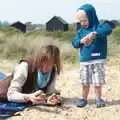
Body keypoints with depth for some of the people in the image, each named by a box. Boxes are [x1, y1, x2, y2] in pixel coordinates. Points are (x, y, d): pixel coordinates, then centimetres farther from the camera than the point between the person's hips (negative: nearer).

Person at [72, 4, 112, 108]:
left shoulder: (98, 27, -6)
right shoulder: (80, 31, 8)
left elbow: (108, 29, -27)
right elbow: (74, 43, 6)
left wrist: (94, 33, -36)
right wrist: (81, 41, -16)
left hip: (97, 60, -4)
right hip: (84, 60, 4)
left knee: (97, 81, 3)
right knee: (85, 82, 12)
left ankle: (99, 98, 18)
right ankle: (84, 98, 24)